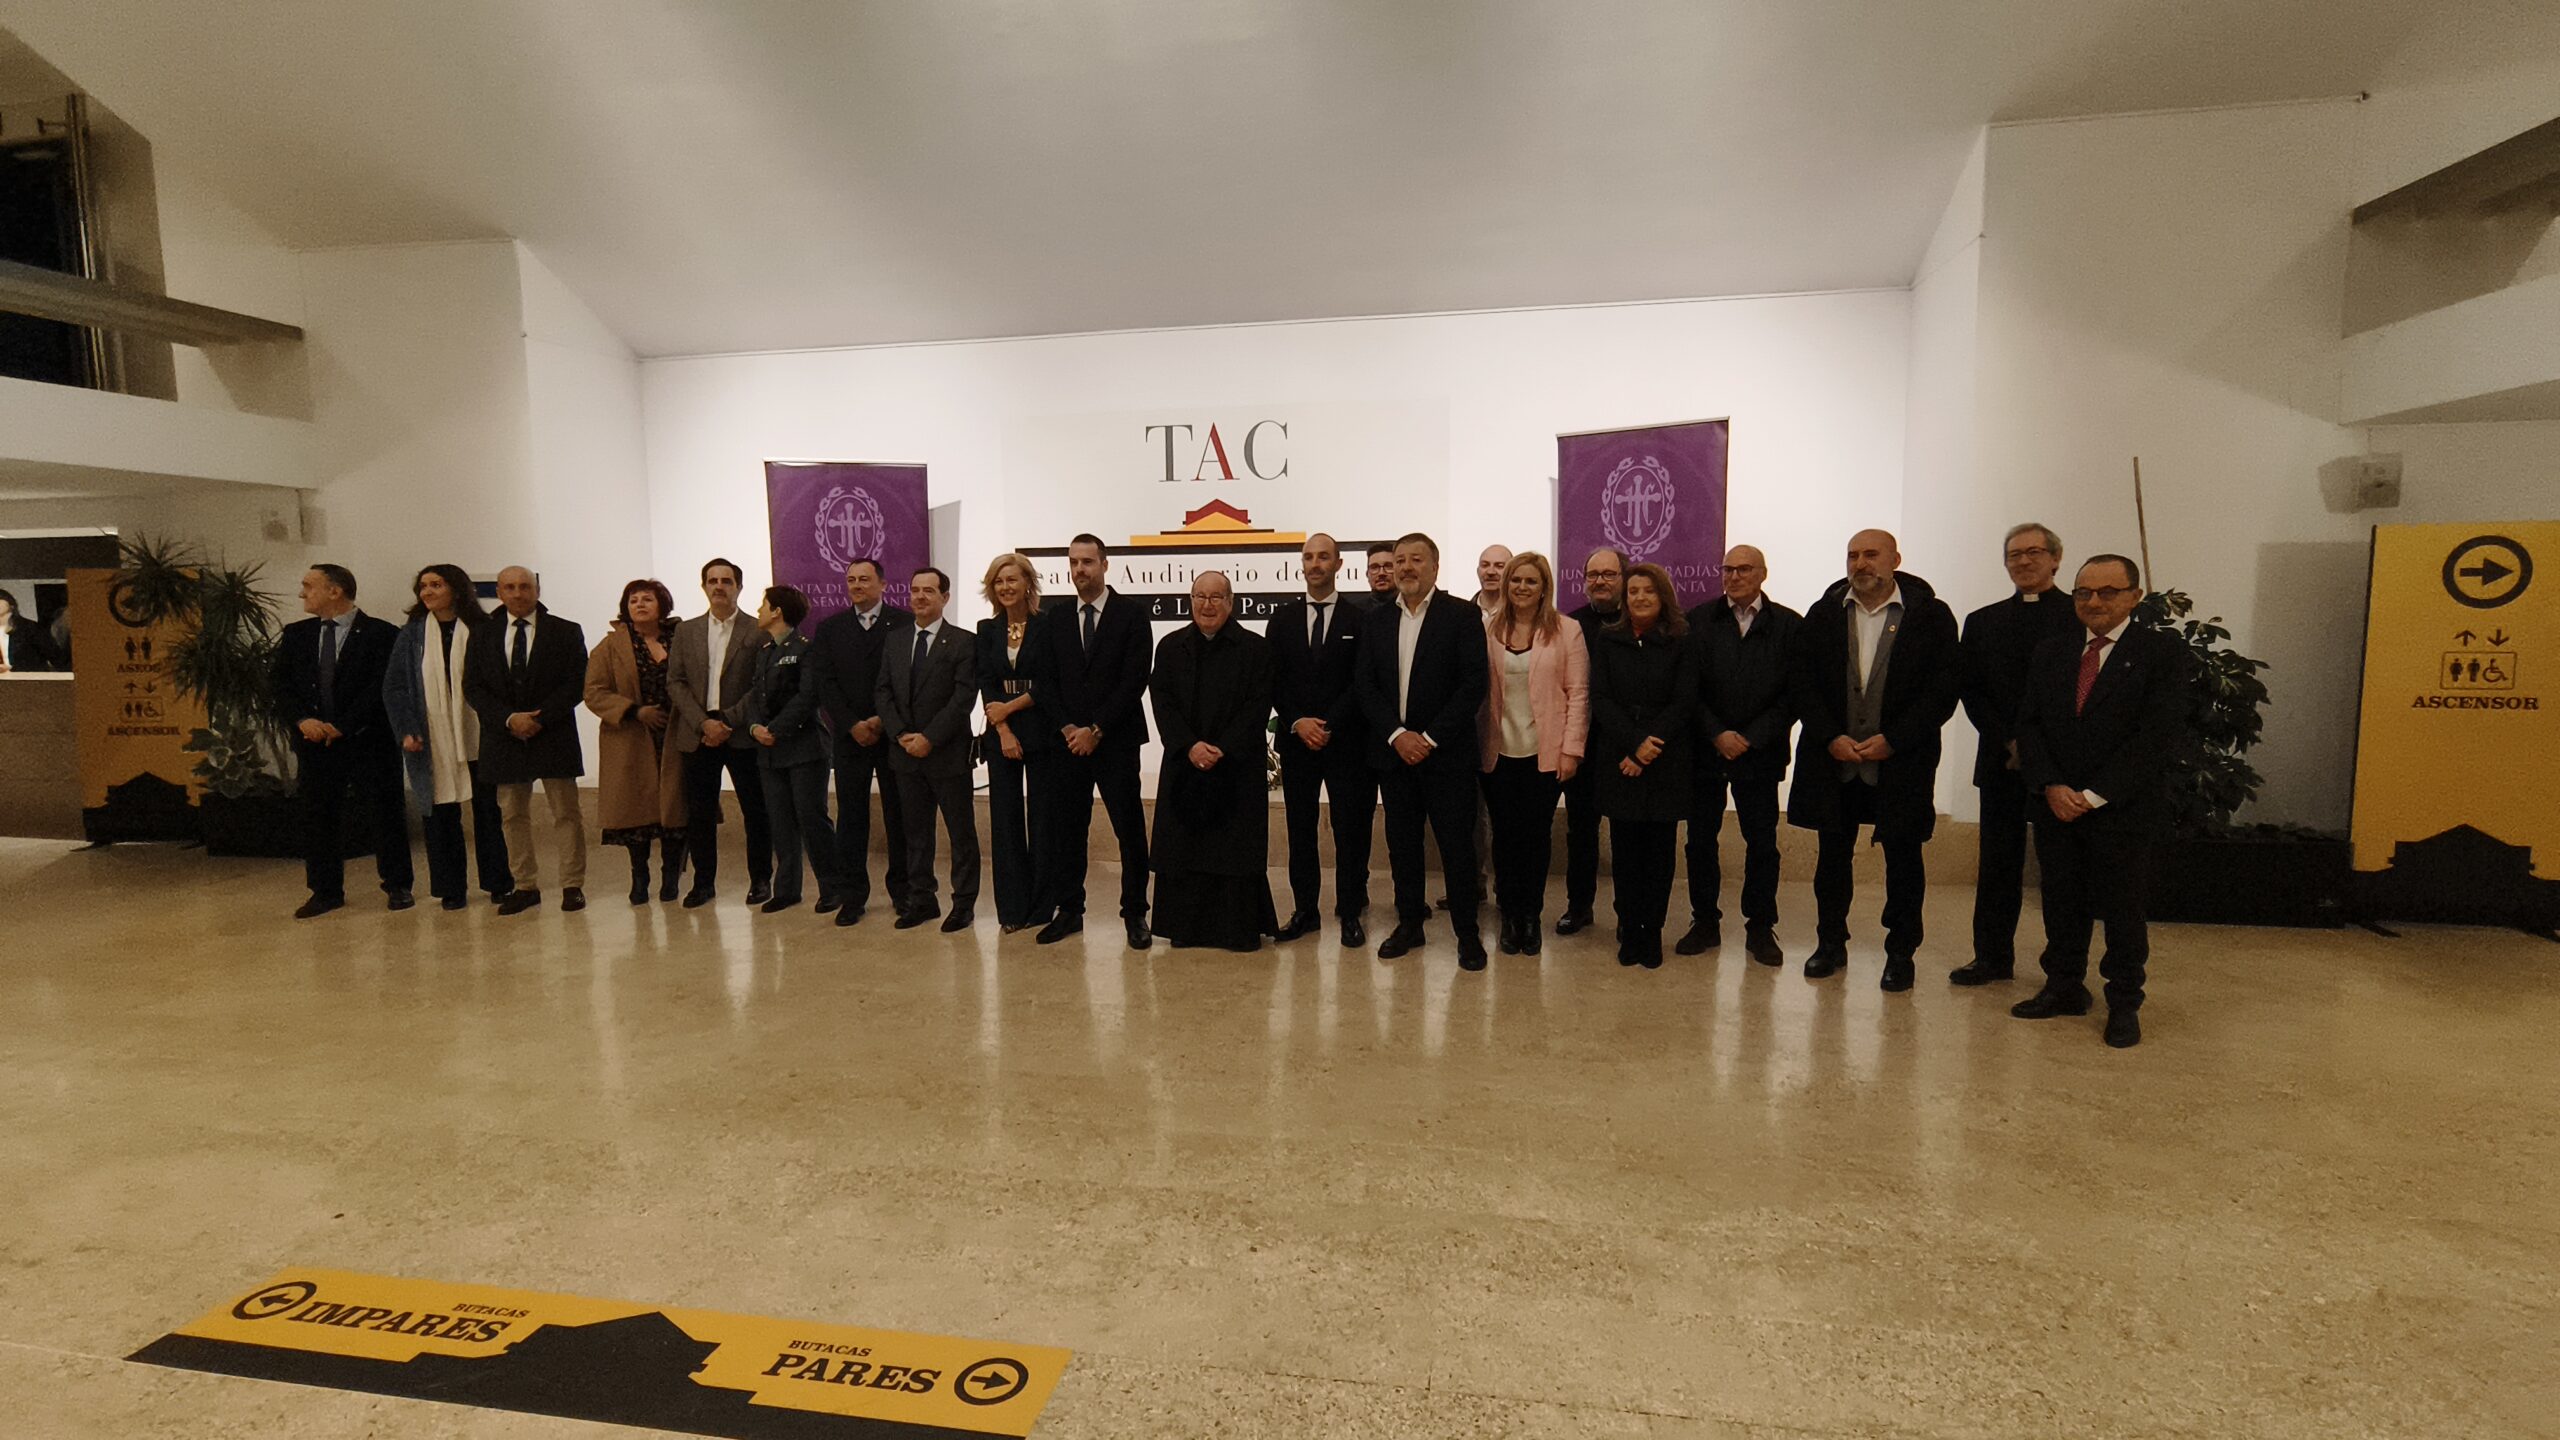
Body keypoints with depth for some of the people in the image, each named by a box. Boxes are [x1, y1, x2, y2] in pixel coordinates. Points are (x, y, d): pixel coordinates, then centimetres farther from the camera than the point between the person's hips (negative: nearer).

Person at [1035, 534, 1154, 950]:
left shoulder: (1132, 613, -2)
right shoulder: (1057, 618, 10)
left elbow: (1134, 679, -9)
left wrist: (1096, 730, -12)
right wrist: (1066, 728, -7)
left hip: (1115, 740, -3)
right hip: (1068, 740, 4)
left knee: (1130, 830, 1)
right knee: (1066, 830, 7)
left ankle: (1135, 914, 12)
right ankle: (1069, 910, 18)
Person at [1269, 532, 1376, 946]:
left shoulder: (1362, 618, 1)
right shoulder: (1282, 618, 9)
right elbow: (1273, 679, 5)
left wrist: (1330, 725, -12)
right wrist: (1298, 722, -9)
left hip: (1346, 741, -3)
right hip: (1295, 740, 3)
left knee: (1350, 829, 0)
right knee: (1300, 829, 7)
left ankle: (1351, 912, 11)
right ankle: (1305, 910, 16)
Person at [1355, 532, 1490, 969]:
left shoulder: (1462, 616, -3)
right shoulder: (1376, 622, 9)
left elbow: (1473, 686, -9)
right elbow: (1366, 688, 5)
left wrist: (1430, 738, -14)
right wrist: (1397, 735, -10)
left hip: (1447, 753, -4)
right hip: (1394, 752, 4)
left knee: (1457, 844, 0)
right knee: (1401, 844, 10)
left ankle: (1467, 933, 12)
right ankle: (1410, 924, 24)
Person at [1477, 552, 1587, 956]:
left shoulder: (1567, 631, 0)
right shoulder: (1487, 629, 4)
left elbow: (1578, 693, -2)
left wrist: (1571, 749, -8)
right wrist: (1473, 742, -3)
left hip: (1544, 753, -1)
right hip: (1498, 751, 1)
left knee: (1536, 834, 6)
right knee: (1504, 833, 6)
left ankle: (1531, 915, 21)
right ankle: (1509, 914, 20)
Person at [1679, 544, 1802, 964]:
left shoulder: (1788, 625, 2)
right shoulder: (1699, 620, 3)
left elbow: (1793, 694, -2)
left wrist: (1751, 739, -10)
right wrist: (1716, 734, -10)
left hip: (1759, 753, -1)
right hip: (1705, 750, 1)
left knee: (1762, 843, 5)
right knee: (1700, 841, 7)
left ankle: (1760, 928, 17)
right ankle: (1705, 922, 20)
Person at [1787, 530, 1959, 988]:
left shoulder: (1931, 615, -2)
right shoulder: (1824, 614, 5)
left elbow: (1942, 691, -5)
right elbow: (1802, 681, 2)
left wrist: (1892, 740, -13)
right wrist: (1832, 738, -8)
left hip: (1902, 762, -2)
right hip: (1833, 759, 2)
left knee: (1903, 856, 6)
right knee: (1833, 852, 11)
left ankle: (1900, 952, 20)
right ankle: (1831, 942, 24)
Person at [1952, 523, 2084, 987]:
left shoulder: (2084, 616, 2)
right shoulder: (1982, 622, 12)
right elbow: (1971, 691, 7)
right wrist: (2008, 741, -4)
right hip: (2001, 759, 3)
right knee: (1998, 863, 7)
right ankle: (1993, 956, 15)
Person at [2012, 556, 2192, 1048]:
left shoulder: (2164, 652, -4)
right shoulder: (2050, 653, 10)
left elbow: (2159, 735, -12)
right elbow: (2029, 724, 5)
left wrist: (2095, 796, -15)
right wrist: (2051, 786, -10)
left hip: (2123, 810, -4)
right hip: (2056, 805, 4)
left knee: (2122, 908, 5)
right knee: (2062, 902, 11)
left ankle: (2124, 1004, 19)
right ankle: (2064, 988, 24)